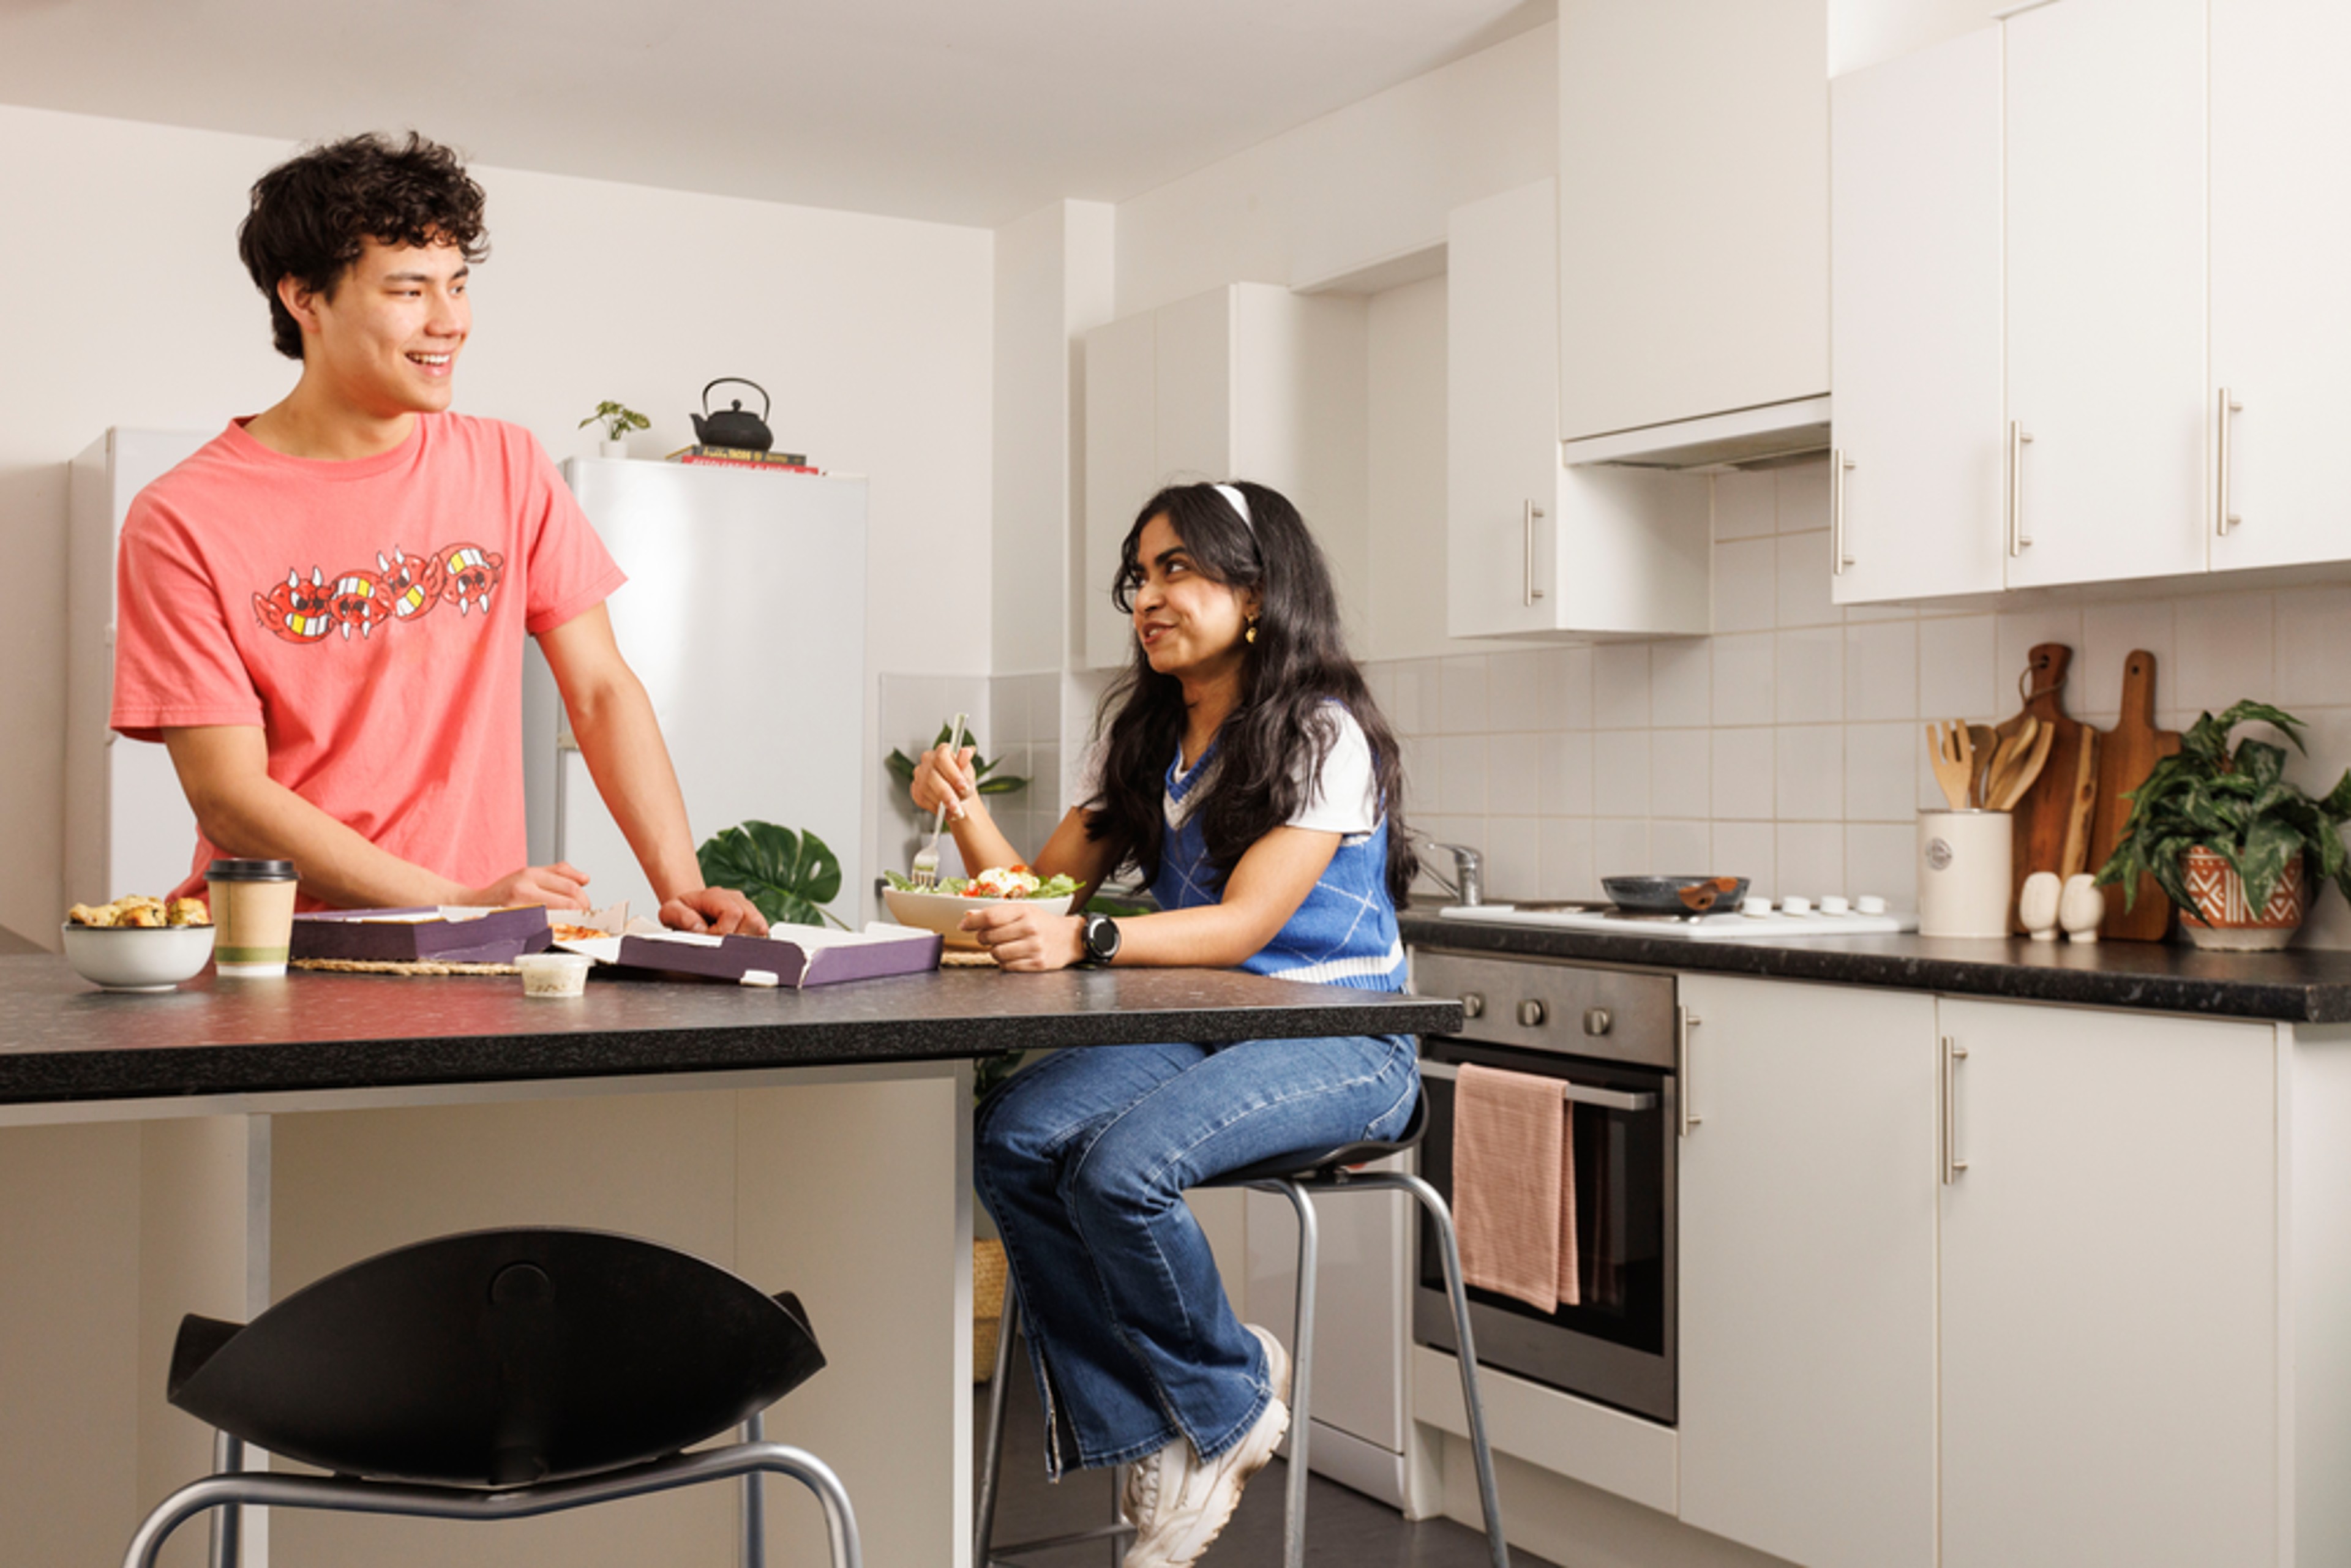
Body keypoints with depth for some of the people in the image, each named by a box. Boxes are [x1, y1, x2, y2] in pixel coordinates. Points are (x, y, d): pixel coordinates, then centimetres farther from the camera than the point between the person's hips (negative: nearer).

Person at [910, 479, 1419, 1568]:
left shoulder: (1324, 737, -10)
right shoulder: (1141, 733, 13)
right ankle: (1147, 1440, -8)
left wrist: (1084, 941, -35)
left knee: (1120, 1170, -30)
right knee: (1013, 1140, -21)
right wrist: (968, 814, -11)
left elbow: (1246, 923, -21)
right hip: (1199, 1029, 7)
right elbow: (1045, 888, 8)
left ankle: (1231, 1405, 0)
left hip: (1337, 1043, -6)